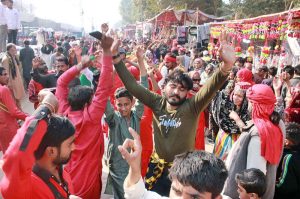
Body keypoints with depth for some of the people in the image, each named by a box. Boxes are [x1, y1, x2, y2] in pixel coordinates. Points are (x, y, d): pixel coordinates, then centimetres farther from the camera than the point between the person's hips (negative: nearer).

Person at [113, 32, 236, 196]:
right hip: (157, 165, 3)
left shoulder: (192, 107, -16)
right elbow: (133, 86, -11)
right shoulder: (157, 103, -8)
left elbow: (210, 88, -32)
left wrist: (227, 65, -50)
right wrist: (115, 59, -20)